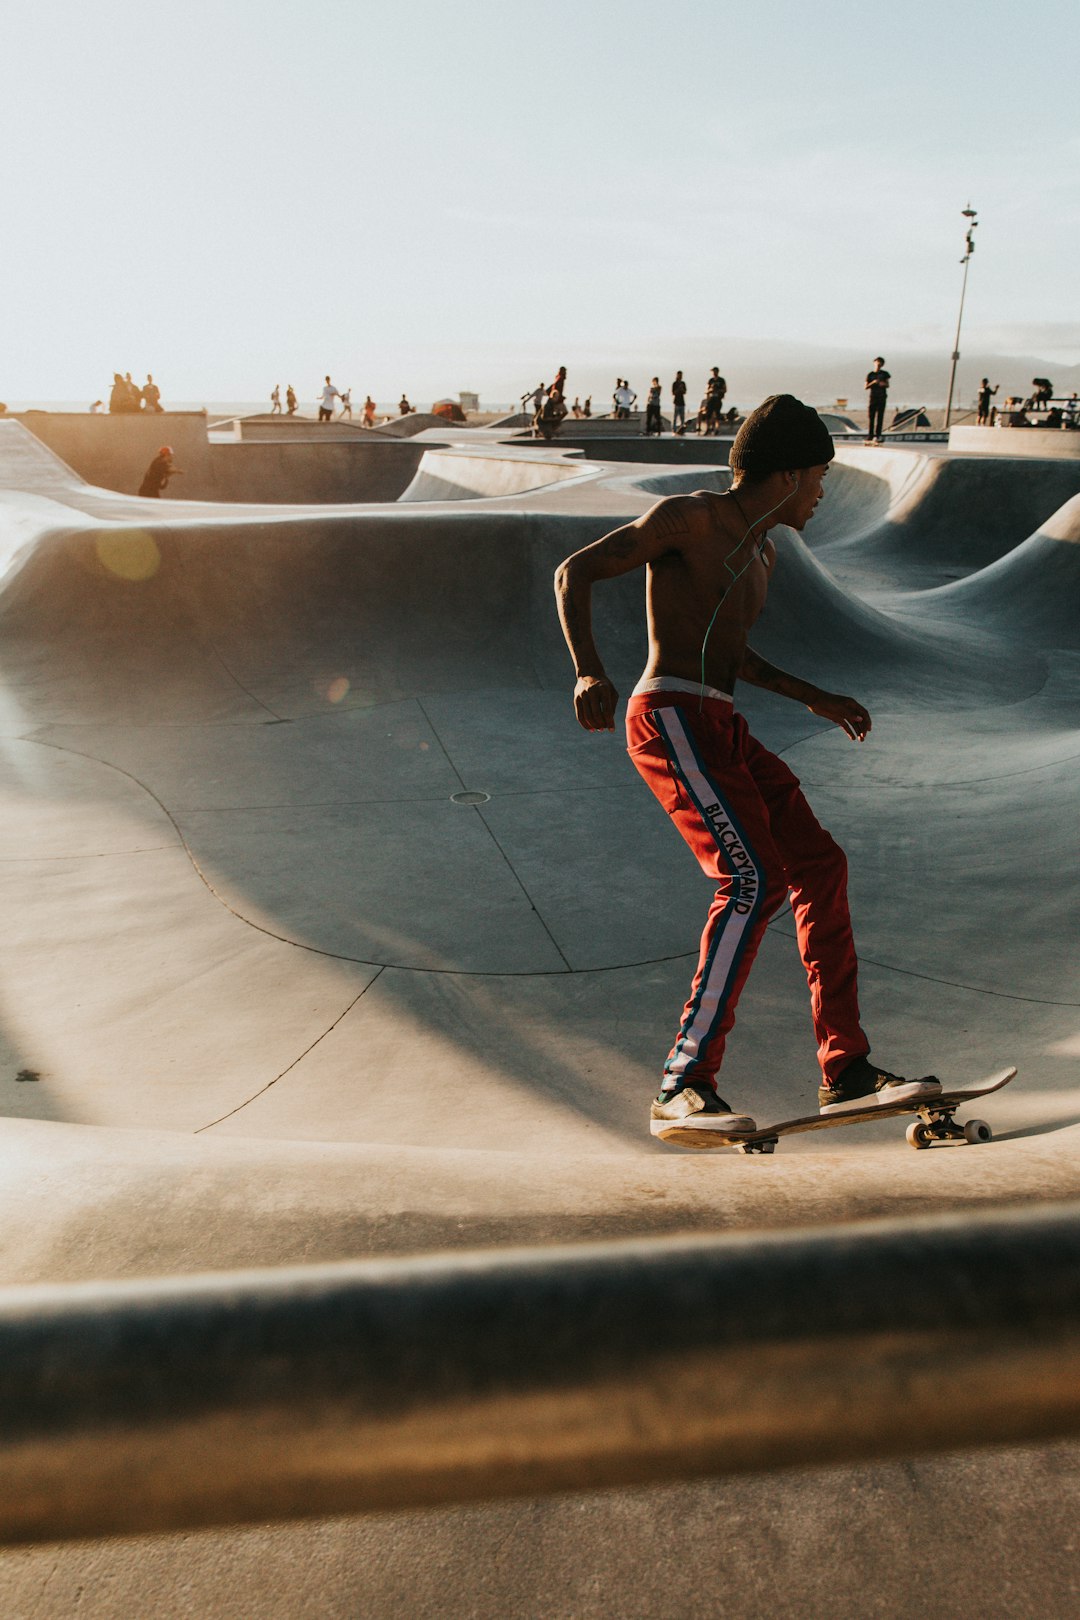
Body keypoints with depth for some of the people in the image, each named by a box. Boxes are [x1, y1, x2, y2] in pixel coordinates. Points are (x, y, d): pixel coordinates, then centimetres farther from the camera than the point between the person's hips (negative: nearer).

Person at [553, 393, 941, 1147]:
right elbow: (574, 572, -7)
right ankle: (683, 1088, -20)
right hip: (672, 720, -9)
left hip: (723, 731, 9)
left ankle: (845, 1070, 10)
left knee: (820, 865, 5)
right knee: (753, 879, -22)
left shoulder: (763, 552, 23)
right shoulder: (688, 517, -3)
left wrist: (815, 698, 32)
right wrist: (590, 671, -23)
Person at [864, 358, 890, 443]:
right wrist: (873, 382, -16)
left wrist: (884, 384, -13)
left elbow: (887, 385, 9)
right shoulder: (870, 374, 5)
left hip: (881, 398, 1)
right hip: (872, 398, -1)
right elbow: (865, 387, -1)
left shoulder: (885, 374, 9)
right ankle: (870, 435, 2)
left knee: (880, 417, -3)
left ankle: (877, 435, -2)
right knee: (871, 417, -1)